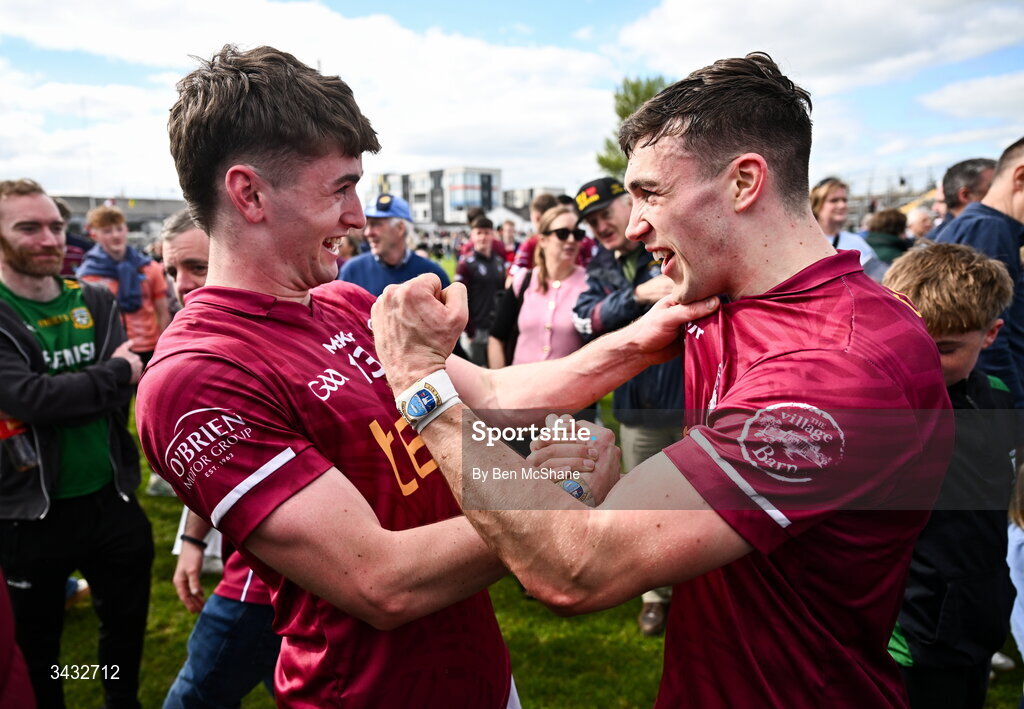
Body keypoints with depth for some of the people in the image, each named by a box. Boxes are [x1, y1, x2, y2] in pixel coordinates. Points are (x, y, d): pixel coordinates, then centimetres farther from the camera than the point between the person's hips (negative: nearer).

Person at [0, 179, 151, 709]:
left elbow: (129, 387, -5)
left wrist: (61, 396, -22)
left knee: (128, 621, 21)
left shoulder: (96, 302, 2)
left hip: (110, 499, 4)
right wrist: (116, 371, -15)